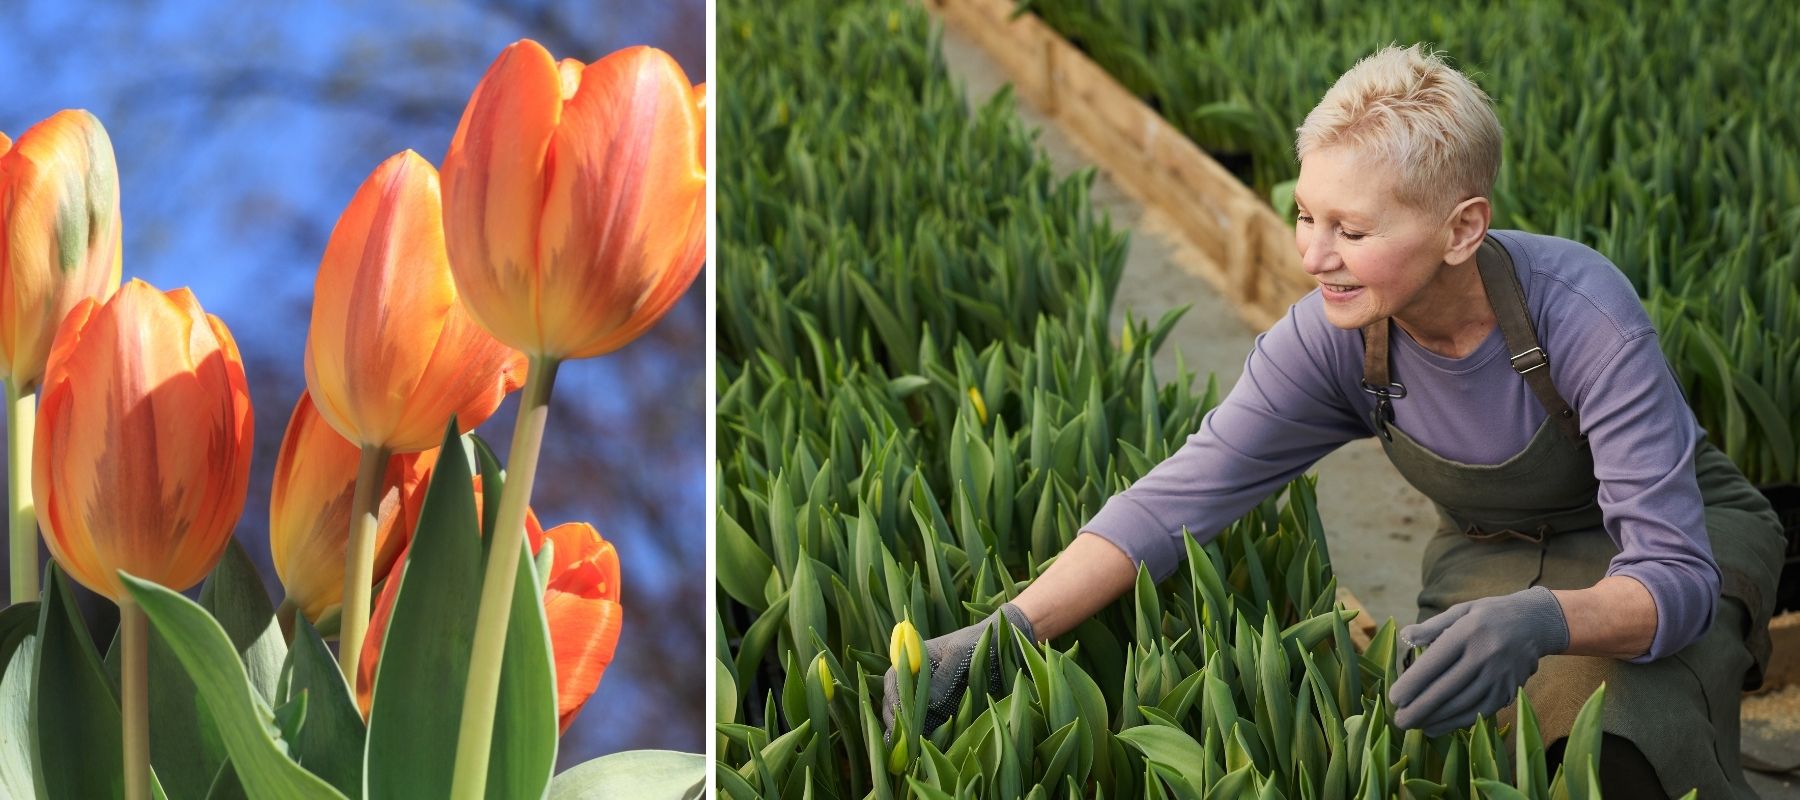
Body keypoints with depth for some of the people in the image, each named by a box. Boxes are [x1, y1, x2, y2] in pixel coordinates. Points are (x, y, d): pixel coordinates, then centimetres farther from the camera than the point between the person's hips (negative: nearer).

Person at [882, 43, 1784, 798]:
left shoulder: (1583, 315, -35)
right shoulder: (1332, 339, -23)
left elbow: (1675, 576, -38)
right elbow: (1178, 497, -22)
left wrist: (1541, 620, -61)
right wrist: (1008, 630, -35)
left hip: (1688, 535, -4)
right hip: (1493, 552, 4)